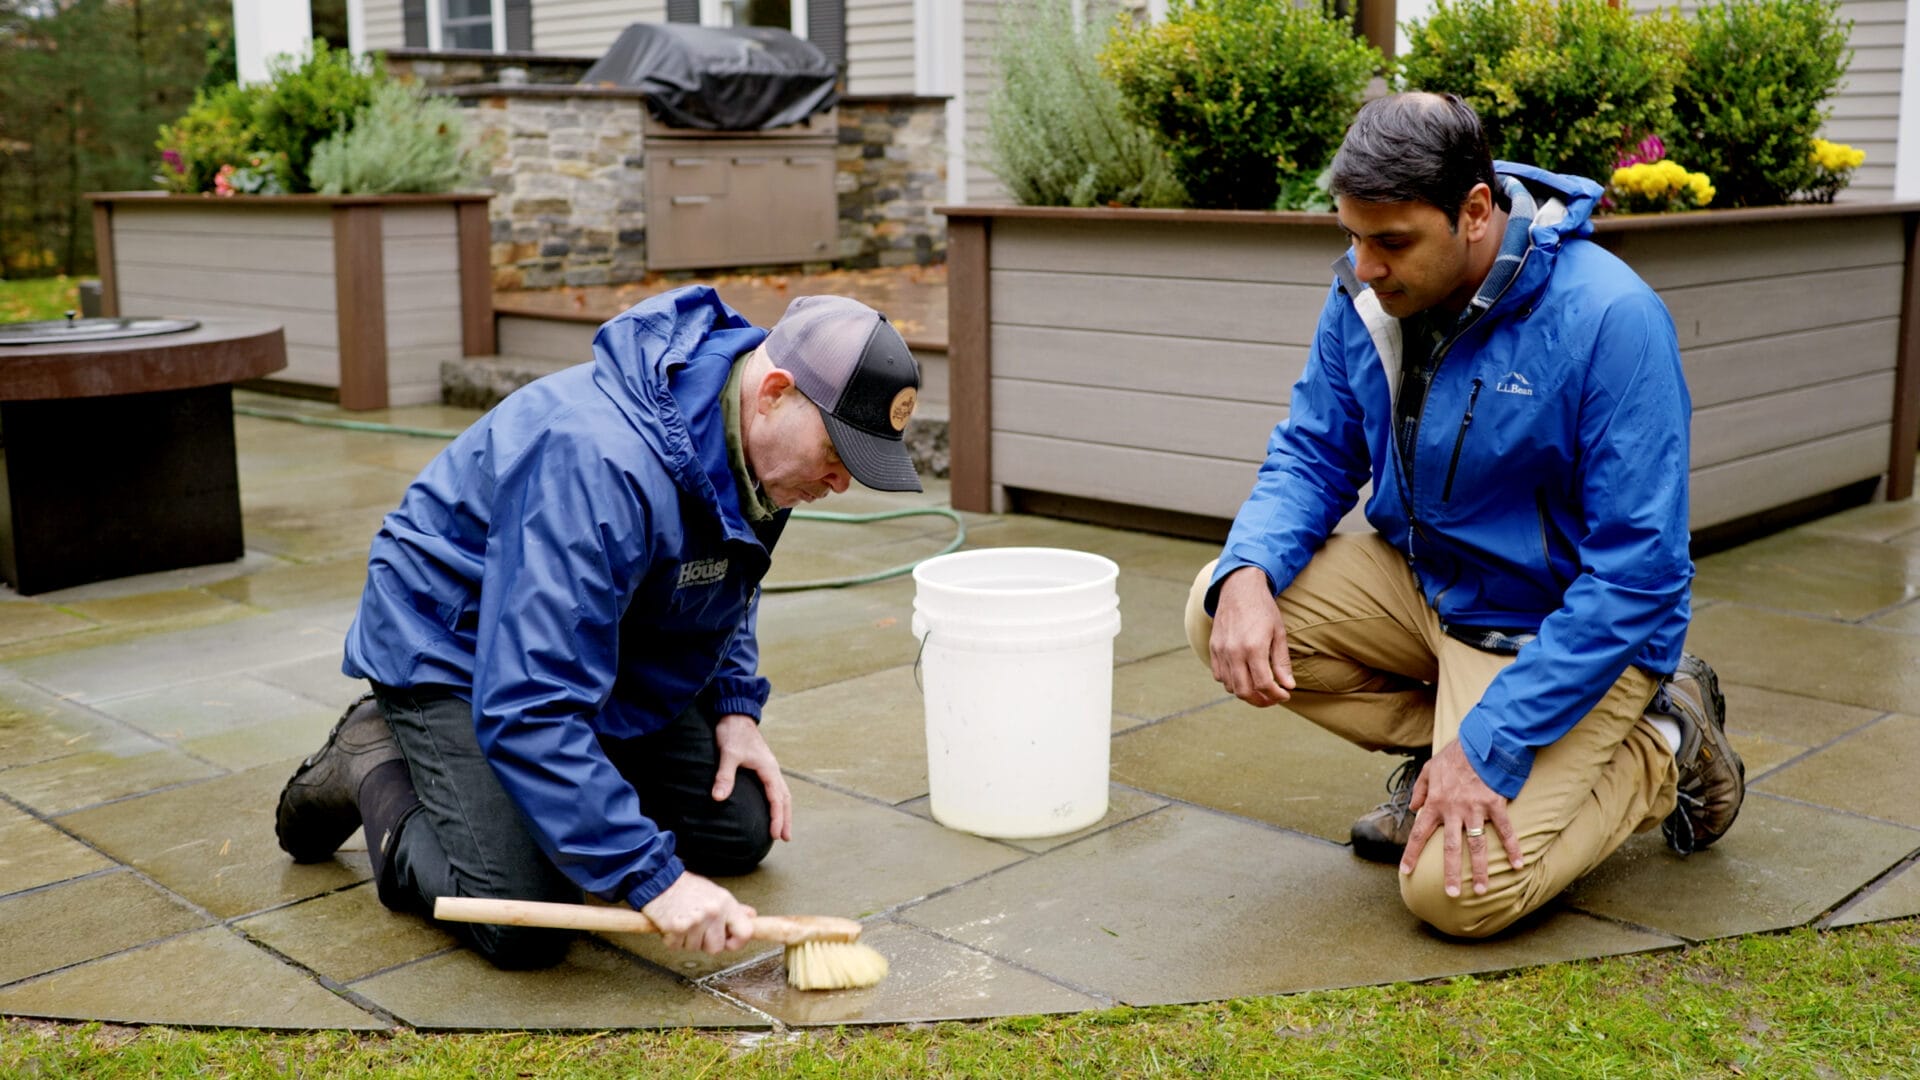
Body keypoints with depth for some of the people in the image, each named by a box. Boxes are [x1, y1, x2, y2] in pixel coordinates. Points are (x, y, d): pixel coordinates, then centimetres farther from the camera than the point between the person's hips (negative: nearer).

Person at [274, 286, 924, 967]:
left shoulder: (755, 444, -10)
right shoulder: (603, 464, -39)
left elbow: (726, 582, 14)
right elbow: (526, 711, -40)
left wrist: (735, 704, -1)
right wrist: (653, 877, -40)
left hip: (607, 647, 8)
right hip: (454, 648, -8)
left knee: (741, 831, 2)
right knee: (524, 927, -20)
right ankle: (377, 764, 6)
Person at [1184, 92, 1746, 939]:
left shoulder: (1610, 320, -27)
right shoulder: (1367, 291, -9)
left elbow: (1638, 575, -26)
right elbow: (1312, 456, 1)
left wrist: (1488, 745, -28)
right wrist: (1247, 574, -22)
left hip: (1570, 628, -6)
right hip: (1422, 580, 6)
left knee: (1456, 890, -20)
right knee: (1222, 611, -14)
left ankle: (1662, 753, 8)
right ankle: (1442, 745, 5)